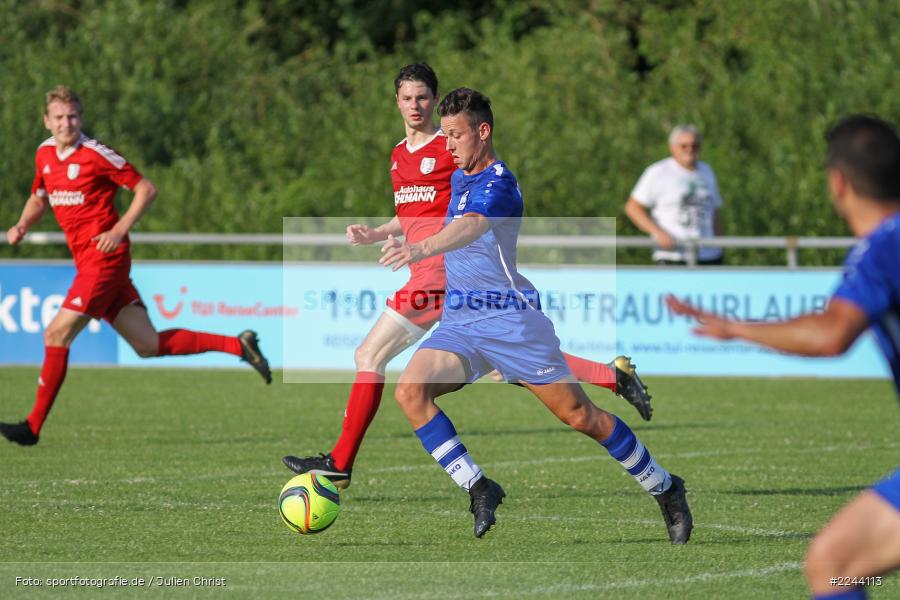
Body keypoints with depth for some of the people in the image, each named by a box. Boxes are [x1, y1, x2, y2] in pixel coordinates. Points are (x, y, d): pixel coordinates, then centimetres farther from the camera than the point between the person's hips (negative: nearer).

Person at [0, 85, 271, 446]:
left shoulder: (95, 154, -11)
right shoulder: (45, 154, 11)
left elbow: (146, 189, -8)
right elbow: (39, 199, 27)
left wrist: (119, 230, -16)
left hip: (104, 258, -8)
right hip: (89, 263, 8)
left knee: (57, 335, -10)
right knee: (149, 345, 7)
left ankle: (34, 426, -4)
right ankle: (237, 345, 13)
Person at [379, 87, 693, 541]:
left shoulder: (498, 184, -16)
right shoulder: (459, 176, 12)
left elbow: (469, 228, -38)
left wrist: (420, 249, -56)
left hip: (510, 320, -7)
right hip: (458, 324, 7)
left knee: (580, 417, -3)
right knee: (410, 391, -19)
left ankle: (665, 490, 16)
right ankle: (478, 490, -14)